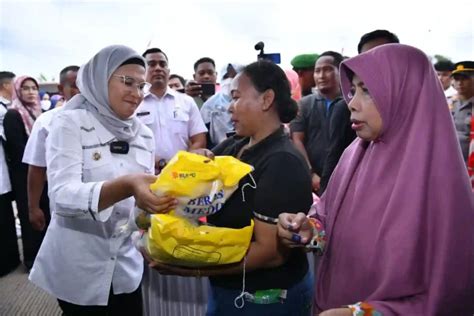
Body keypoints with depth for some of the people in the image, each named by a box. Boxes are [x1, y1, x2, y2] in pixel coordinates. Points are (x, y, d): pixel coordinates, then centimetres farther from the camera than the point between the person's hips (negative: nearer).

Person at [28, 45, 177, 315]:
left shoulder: (144, 134, 3)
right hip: (77, 267, -4)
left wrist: (158, 198, -15)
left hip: (126, 264, 5)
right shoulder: (71, 122, -13)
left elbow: (143, 198, 6)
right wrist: (126, 187, -41)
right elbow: (62, 196, -25)